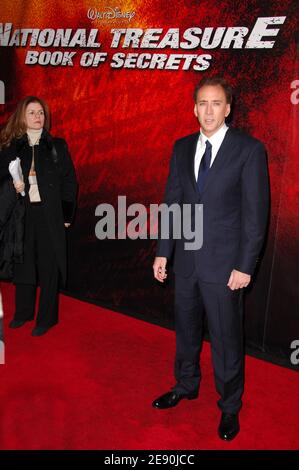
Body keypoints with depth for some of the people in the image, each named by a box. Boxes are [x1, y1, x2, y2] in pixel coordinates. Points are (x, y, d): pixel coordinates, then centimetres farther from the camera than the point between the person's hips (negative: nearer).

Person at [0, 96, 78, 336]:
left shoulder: (57, 145, 4)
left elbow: (69, 181, 2)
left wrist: (67, 215, -4)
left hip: (50, 214, -2)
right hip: (22, 214, 2)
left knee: (49, 266, 3)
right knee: (23, 262, 11)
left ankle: (47, 317, 15)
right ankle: (23, 312, 28)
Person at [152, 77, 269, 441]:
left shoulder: (249, 149, -9)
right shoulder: (181, 148, 6)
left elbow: (255, 212, -10)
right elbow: (171, 202, 8)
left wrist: (245, 266, -13)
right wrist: (162, 251, 5)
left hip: (224, 263, -4)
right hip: (186, 259, 5)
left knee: (226, 339, 8)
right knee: (185, 329, 20)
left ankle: (229, 407, 31)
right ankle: (186, 385, 44)